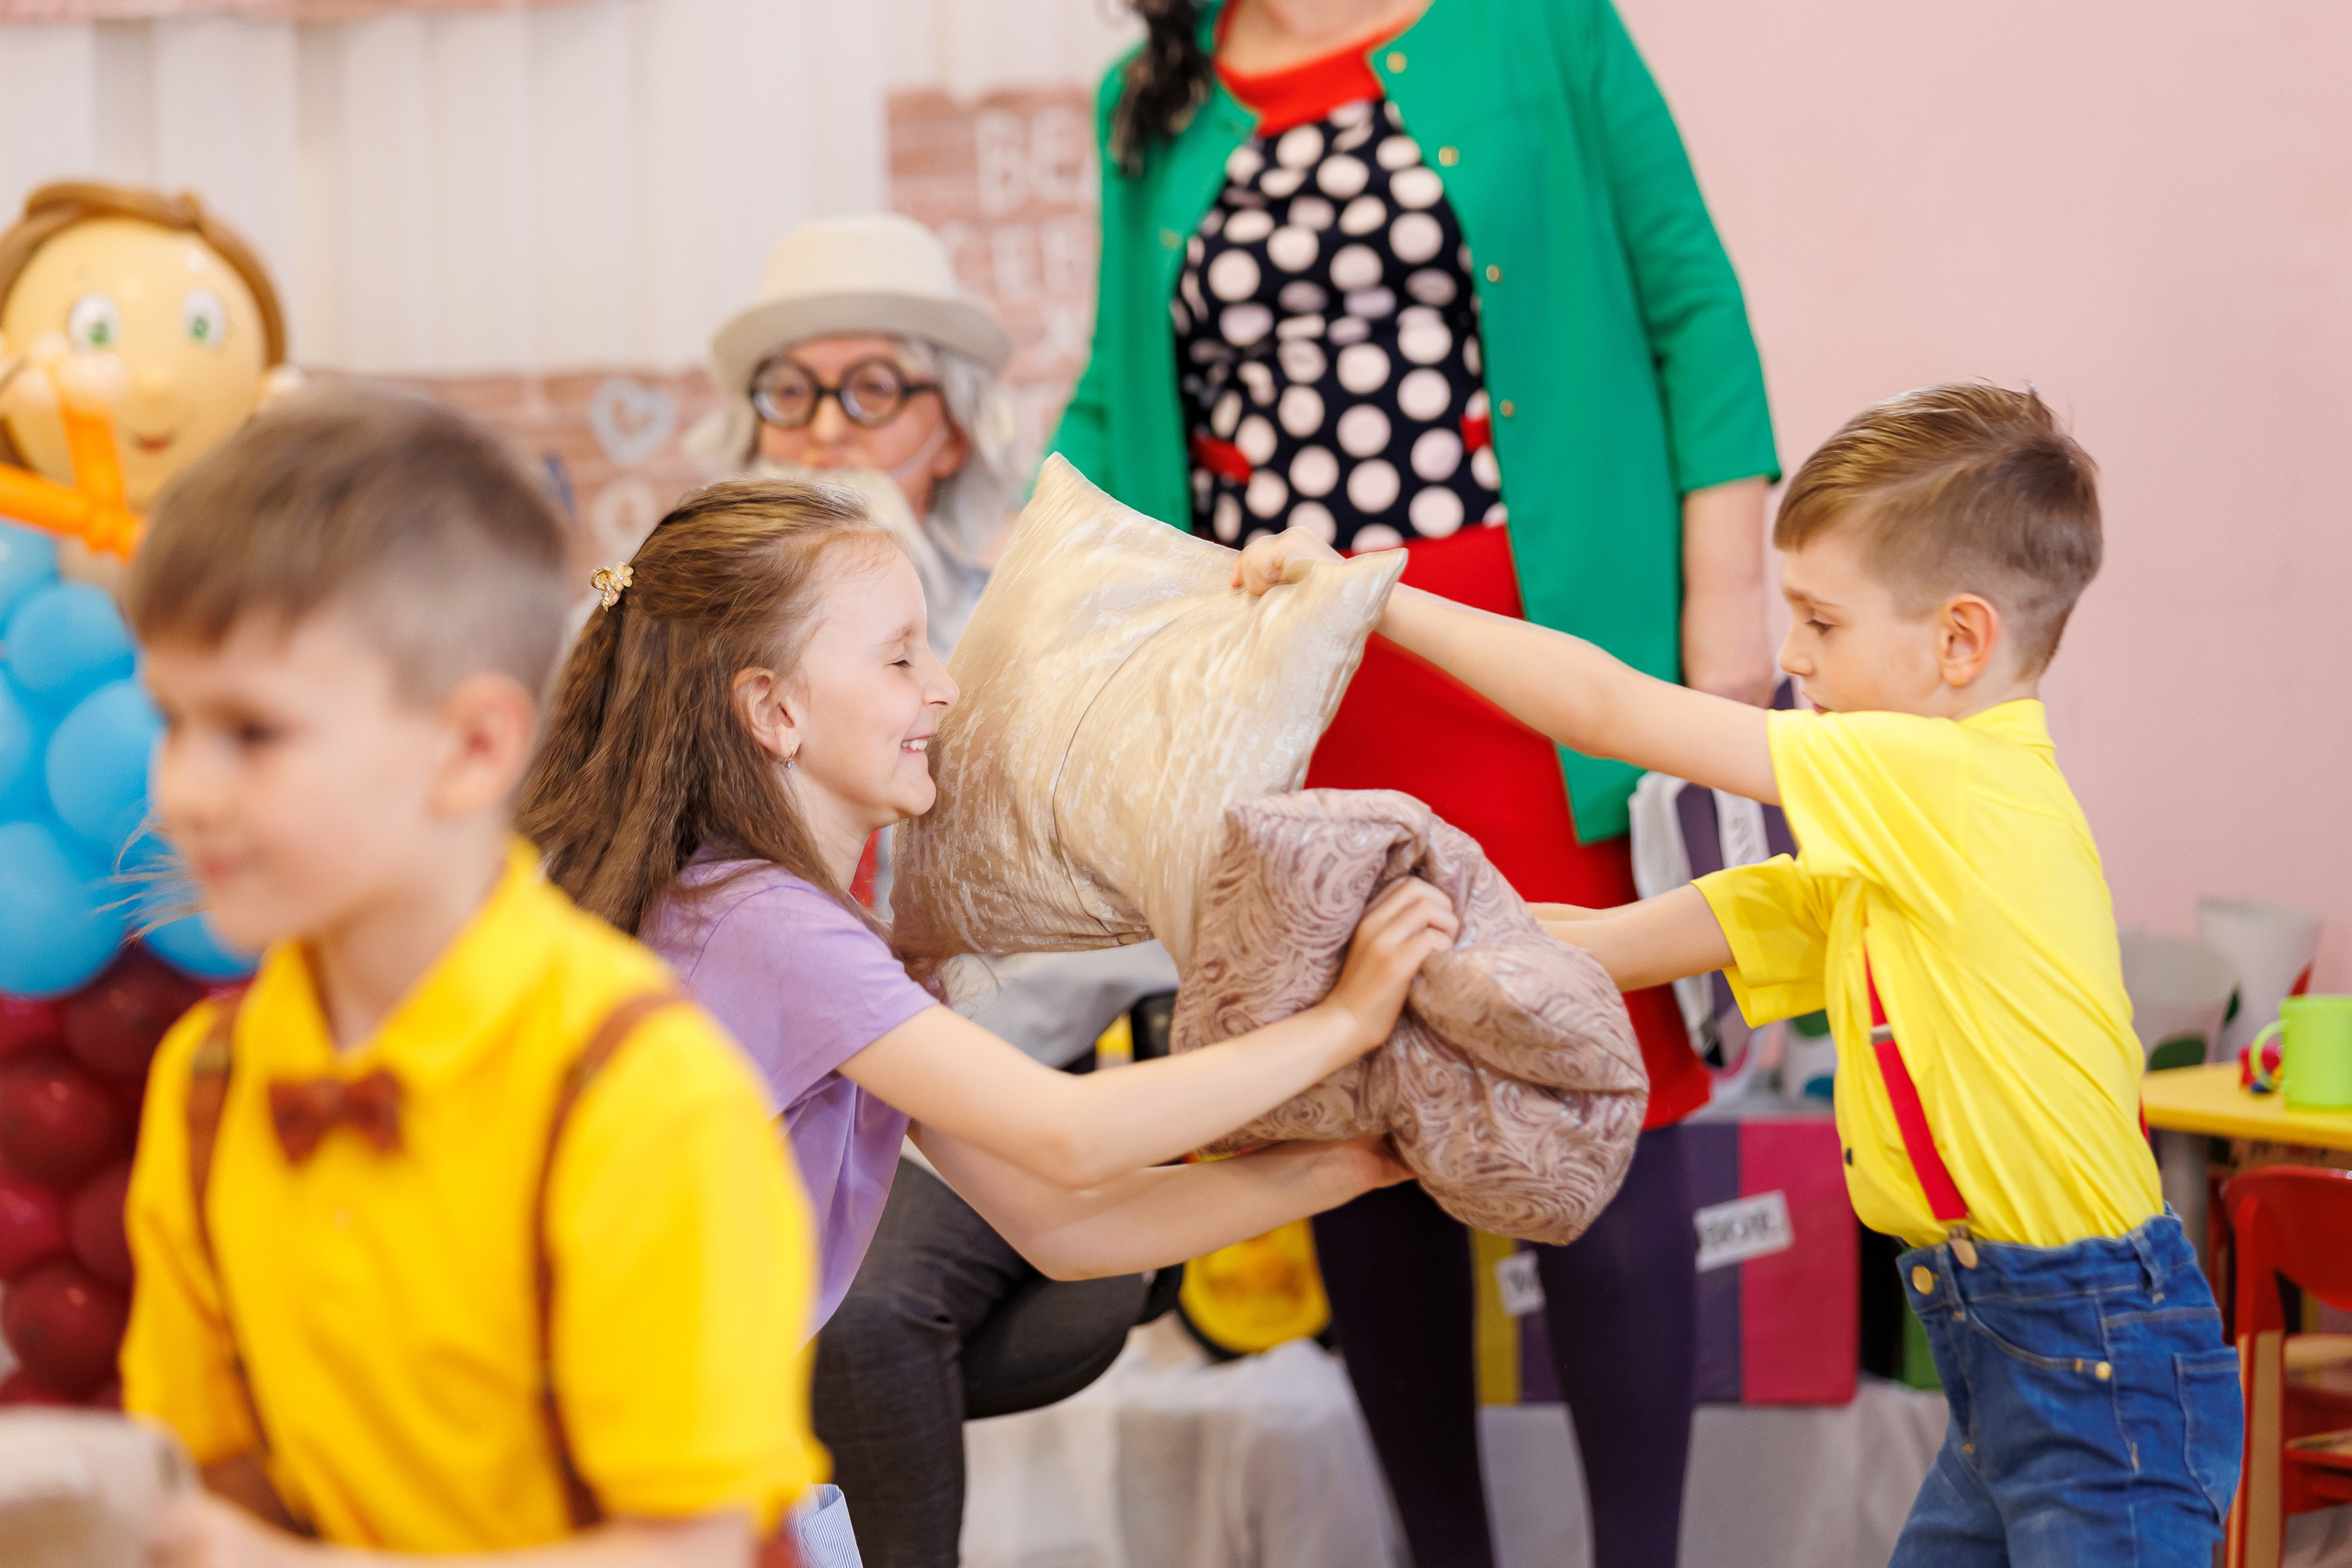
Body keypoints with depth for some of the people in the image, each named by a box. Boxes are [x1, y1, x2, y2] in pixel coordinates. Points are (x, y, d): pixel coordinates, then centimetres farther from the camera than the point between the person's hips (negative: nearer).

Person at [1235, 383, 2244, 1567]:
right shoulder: (1889, 847, 12)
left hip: (2099, 1365, -10)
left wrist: (1365, 593, -9)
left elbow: (1605, 711, -14)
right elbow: (1617, 944, 11)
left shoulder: (1957, 782, -16)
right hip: (2003, 1354, 10)